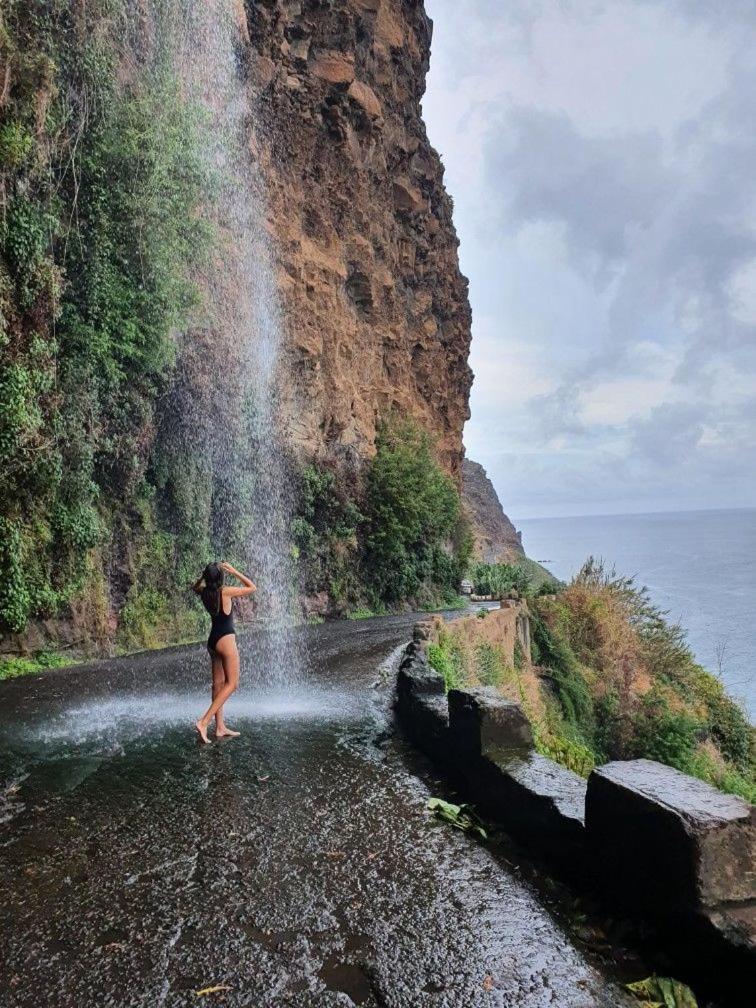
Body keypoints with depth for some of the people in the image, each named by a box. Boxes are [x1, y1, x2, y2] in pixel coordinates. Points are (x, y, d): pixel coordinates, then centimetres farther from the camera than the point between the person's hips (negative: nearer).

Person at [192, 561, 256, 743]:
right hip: (226, 639, -7)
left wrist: (205, 575, 11)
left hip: (213, 640, 7)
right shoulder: (226, 591, -16)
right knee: (231, 683, -1)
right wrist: (234, 572, -2)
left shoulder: (204, 593, 1)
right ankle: (204, 721, -11)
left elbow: (195, 586, 27)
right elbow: (252, 588, -4)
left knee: (219, 683, 11)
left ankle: (220, 728, 15)